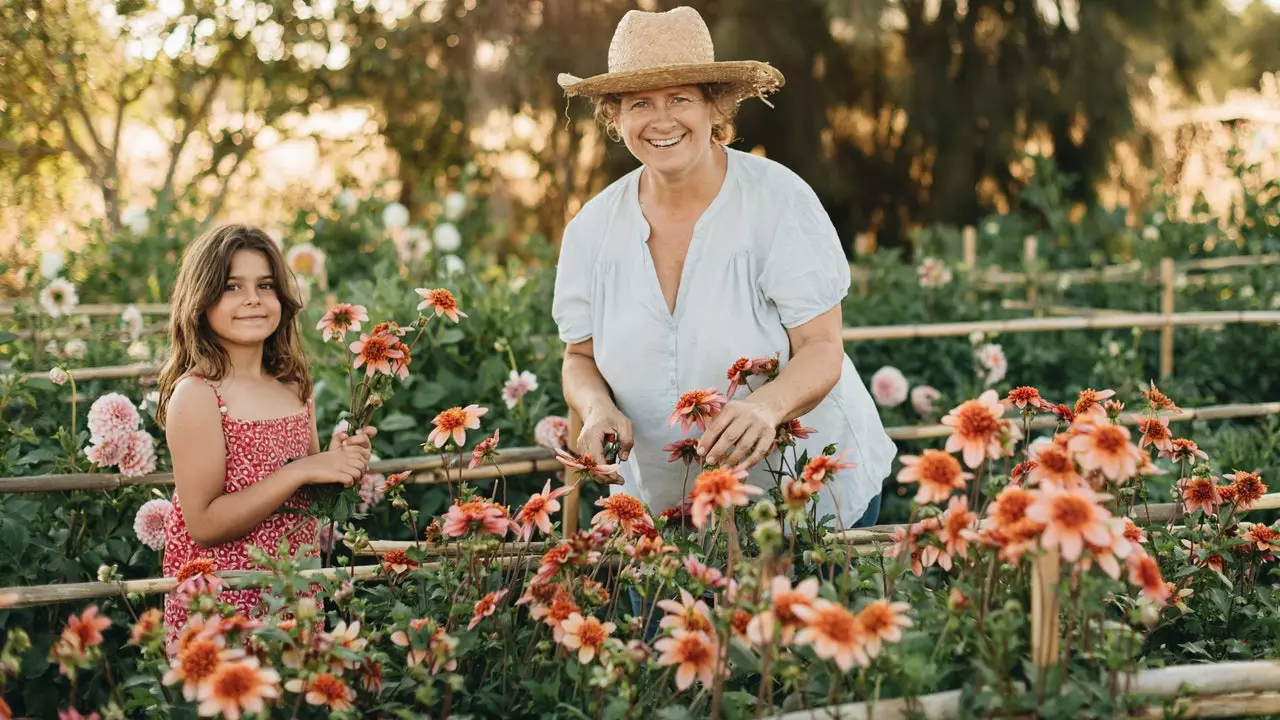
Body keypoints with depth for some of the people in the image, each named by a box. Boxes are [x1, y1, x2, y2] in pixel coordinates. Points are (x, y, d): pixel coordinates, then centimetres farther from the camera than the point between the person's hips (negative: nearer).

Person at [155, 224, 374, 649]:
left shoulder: (295, 388, 5)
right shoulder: (196, 394, -13)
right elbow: (203, 523, -18)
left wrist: (342, 466, -4)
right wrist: (302, 470, -21)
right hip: (219, 606, -5)